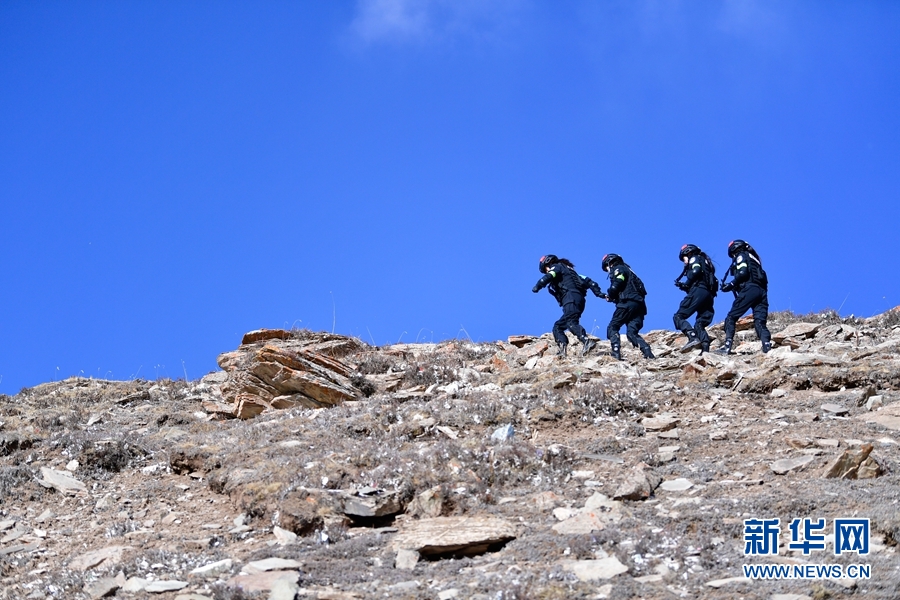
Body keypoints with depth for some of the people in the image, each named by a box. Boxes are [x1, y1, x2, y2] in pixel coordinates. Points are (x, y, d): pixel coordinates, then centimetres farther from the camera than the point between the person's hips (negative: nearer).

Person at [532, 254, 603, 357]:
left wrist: (537, 287, -9)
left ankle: (587, 342, -47)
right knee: (558, 326, 10)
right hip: (579, 300, 9)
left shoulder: (557, 267, 12)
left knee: (571, 323, -27)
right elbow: (587, 280, 27)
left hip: (571, 298, -9)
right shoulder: (567, 270, 35)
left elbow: (548, 277, -12)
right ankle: (562, 349, -9)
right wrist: (598, 292, 20)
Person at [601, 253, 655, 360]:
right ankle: (647, 351, -19)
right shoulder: (627, 270, 33)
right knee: (632, 332, 1)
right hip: (639, 304, 8)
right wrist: (613, 297, 18)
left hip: (628, 303, -8)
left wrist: (610, 296, 7)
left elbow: (616, 286, -11)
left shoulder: (618, 269, 5)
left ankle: (616, 351, -20)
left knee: (612, 327, -3)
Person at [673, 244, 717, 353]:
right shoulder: (706, 262, 35)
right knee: (699, 324, 7)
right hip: (709, 295, 9)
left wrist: (686, 284, -1)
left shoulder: (695, 258, 10)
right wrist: (685, 286, 19)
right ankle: (705, 349, -12)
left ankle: (693, 337, -34)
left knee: (678, 317, -12)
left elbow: (696, 271, -13)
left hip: (699, 291, -9)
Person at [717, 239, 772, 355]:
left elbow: (742, 273, -8)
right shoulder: (754, 258, 34)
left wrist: (731, 285, -1)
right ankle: (767, 346, -22)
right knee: (759, 322, -1)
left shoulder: (741, 256, 10)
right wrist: (734, 286, 23)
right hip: (762, 291, 7)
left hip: (750, 289, -7)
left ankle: (727, 346, -15)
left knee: (731, 317, -4)